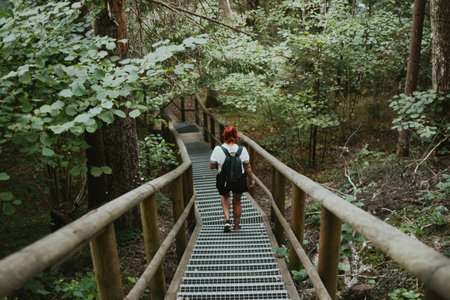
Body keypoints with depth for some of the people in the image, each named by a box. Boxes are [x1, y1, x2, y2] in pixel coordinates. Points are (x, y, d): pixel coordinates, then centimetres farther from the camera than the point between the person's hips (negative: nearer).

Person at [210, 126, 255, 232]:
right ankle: (236, 226, 38)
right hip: (240, 180, 0)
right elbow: (247, 167, -5)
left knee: (225, 196, 31)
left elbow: (212, 166, -8)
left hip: (223, 181, 0)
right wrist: (252, 179, 11)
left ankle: (227, 219, 15)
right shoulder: (242, 150, -16)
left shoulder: (218, 149, -18)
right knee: (237, 202, 23)